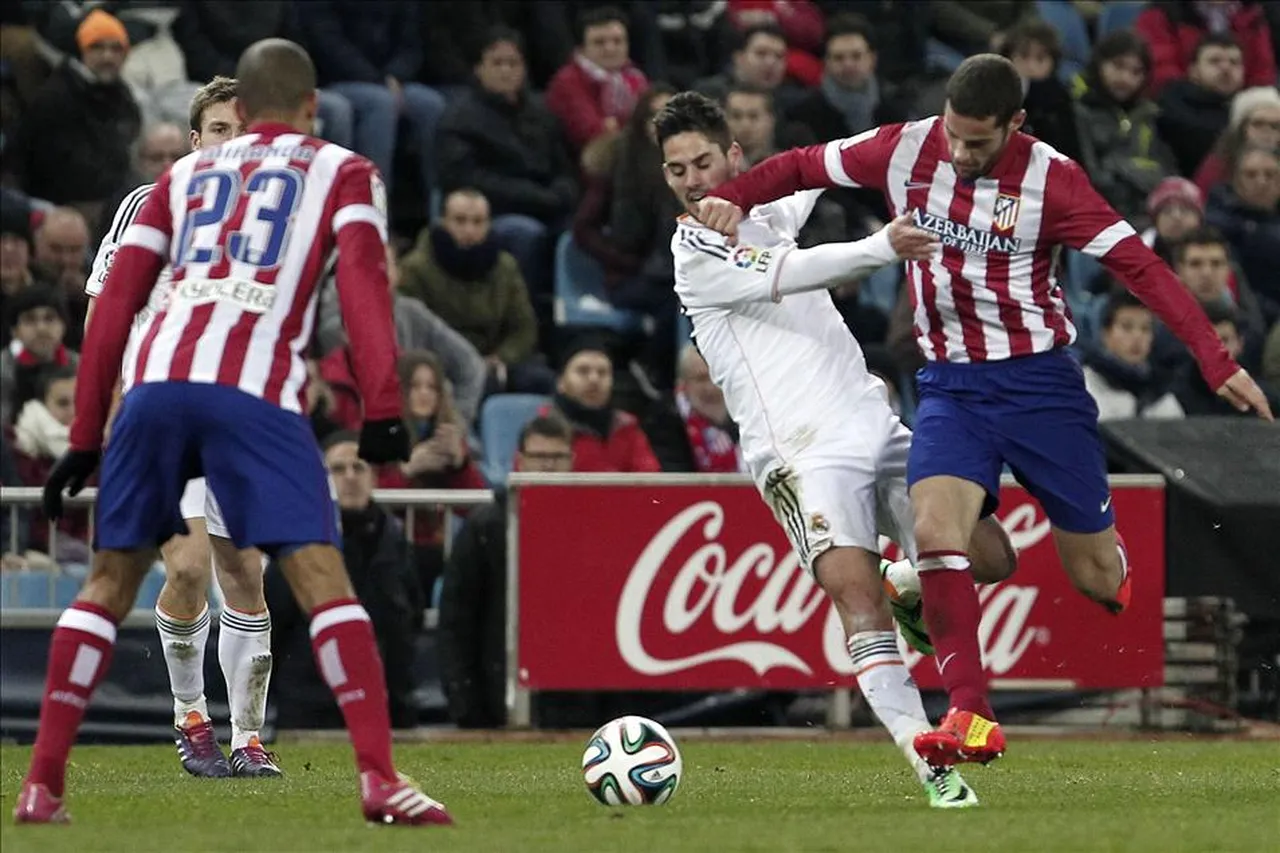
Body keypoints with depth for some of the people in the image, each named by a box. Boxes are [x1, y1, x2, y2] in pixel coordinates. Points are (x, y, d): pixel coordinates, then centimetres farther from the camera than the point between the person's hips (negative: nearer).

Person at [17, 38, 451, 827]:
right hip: (254, 390, -4)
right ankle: (380, 779, -19)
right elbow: (363, 278, -1)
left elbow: (116, 304, 22)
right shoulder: (343, 172, 18)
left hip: (157, 380, 4)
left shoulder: (185, 175, 28)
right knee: (321, 577, -6)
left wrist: (85, 437, 25)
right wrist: (383, 410, -8)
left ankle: (43, 785, 13)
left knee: (111, 581, 15)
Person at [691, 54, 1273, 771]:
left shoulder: (1050, 179, -13)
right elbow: (805, 166, 9)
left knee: (1098, 575, 2)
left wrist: (1215, 361, -21)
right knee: (934, 530, -22)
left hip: (1040, 382, -2)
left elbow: (1139, 265, -15)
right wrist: (730, 199, -8)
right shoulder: (907, 149, -5)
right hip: (951, 384, 2)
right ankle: (972, 718, -22)